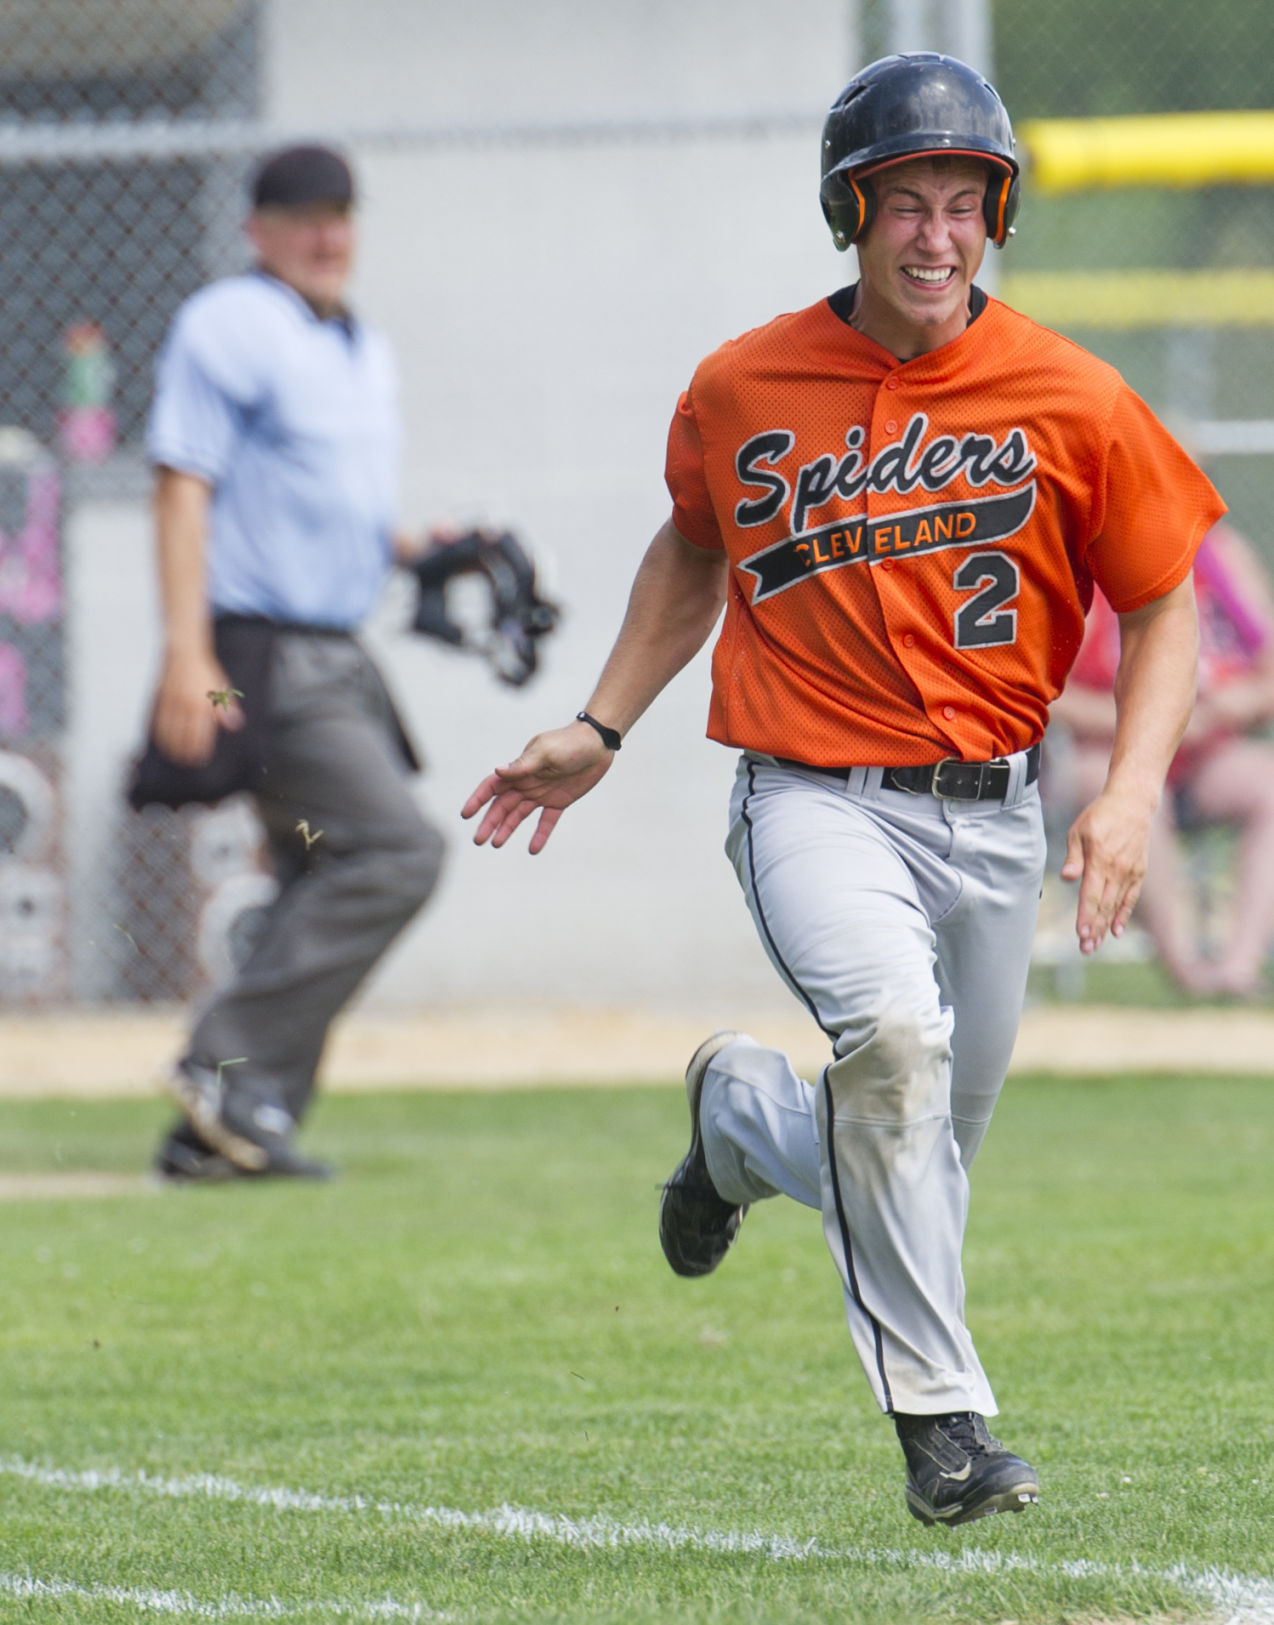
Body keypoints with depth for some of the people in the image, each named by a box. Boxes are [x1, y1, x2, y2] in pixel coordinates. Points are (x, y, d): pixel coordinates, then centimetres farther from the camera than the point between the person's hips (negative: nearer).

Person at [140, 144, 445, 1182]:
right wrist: (188, 655, -23)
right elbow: (183, 487, -14)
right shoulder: (229, 328, -8)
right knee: (396, 850, -19)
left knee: (327, 888, 6)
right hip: (260, 659, -9)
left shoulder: (365, 354, 20)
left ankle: (218, 1133, 8)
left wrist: (417, 549, 8)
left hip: (335, 665, 9)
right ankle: (230, 1066, -18)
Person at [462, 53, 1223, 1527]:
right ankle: (940, 1411, -22)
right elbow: (693, 553, 20)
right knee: (891, 1032, -31)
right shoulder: (740, 388, 0)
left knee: (917, 1159, 11)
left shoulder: (1072, 401, -4)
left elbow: (1163, 608, 3)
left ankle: (743, 1114, 47)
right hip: (815, 801, -2)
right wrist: (601, 730, 16)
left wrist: (1129, 794, -11)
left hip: (990, 815, 2)